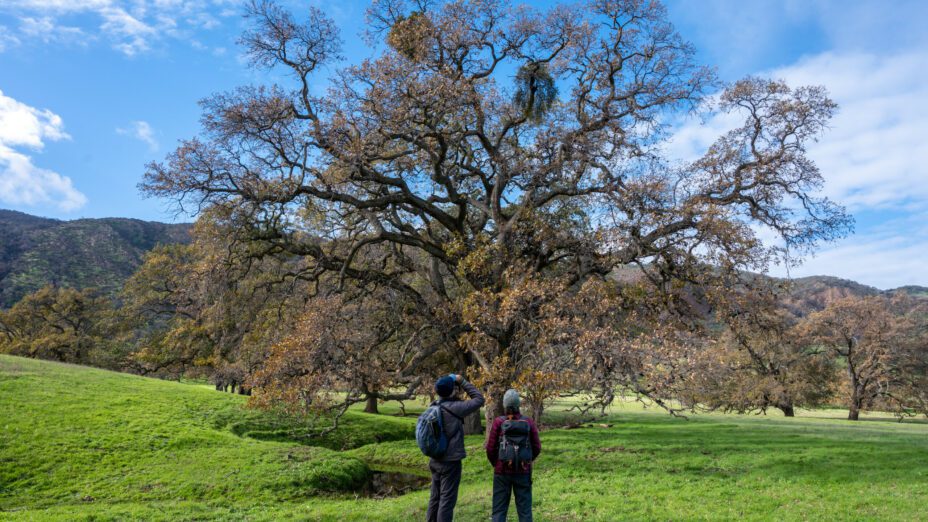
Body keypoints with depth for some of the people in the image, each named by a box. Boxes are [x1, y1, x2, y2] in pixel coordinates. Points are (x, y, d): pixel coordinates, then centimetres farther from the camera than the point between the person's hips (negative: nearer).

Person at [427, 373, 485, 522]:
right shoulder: (454, 408, -18)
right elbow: (479, 399, -9)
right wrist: (462, 382, -4)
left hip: (435, 461, 7)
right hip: (450, 462, -7)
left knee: (435, 498, 15)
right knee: (447, 500, 0)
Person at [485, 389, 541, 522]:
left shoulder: (499, 422, -11)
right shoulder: (529, 422, -6)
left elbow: (490, 448, -7)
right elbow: (537, 448, -1)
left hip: (502, 471, -1)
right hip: (523, 471, 1)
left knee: (499, 508, 9)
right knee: (524, 508, 11)